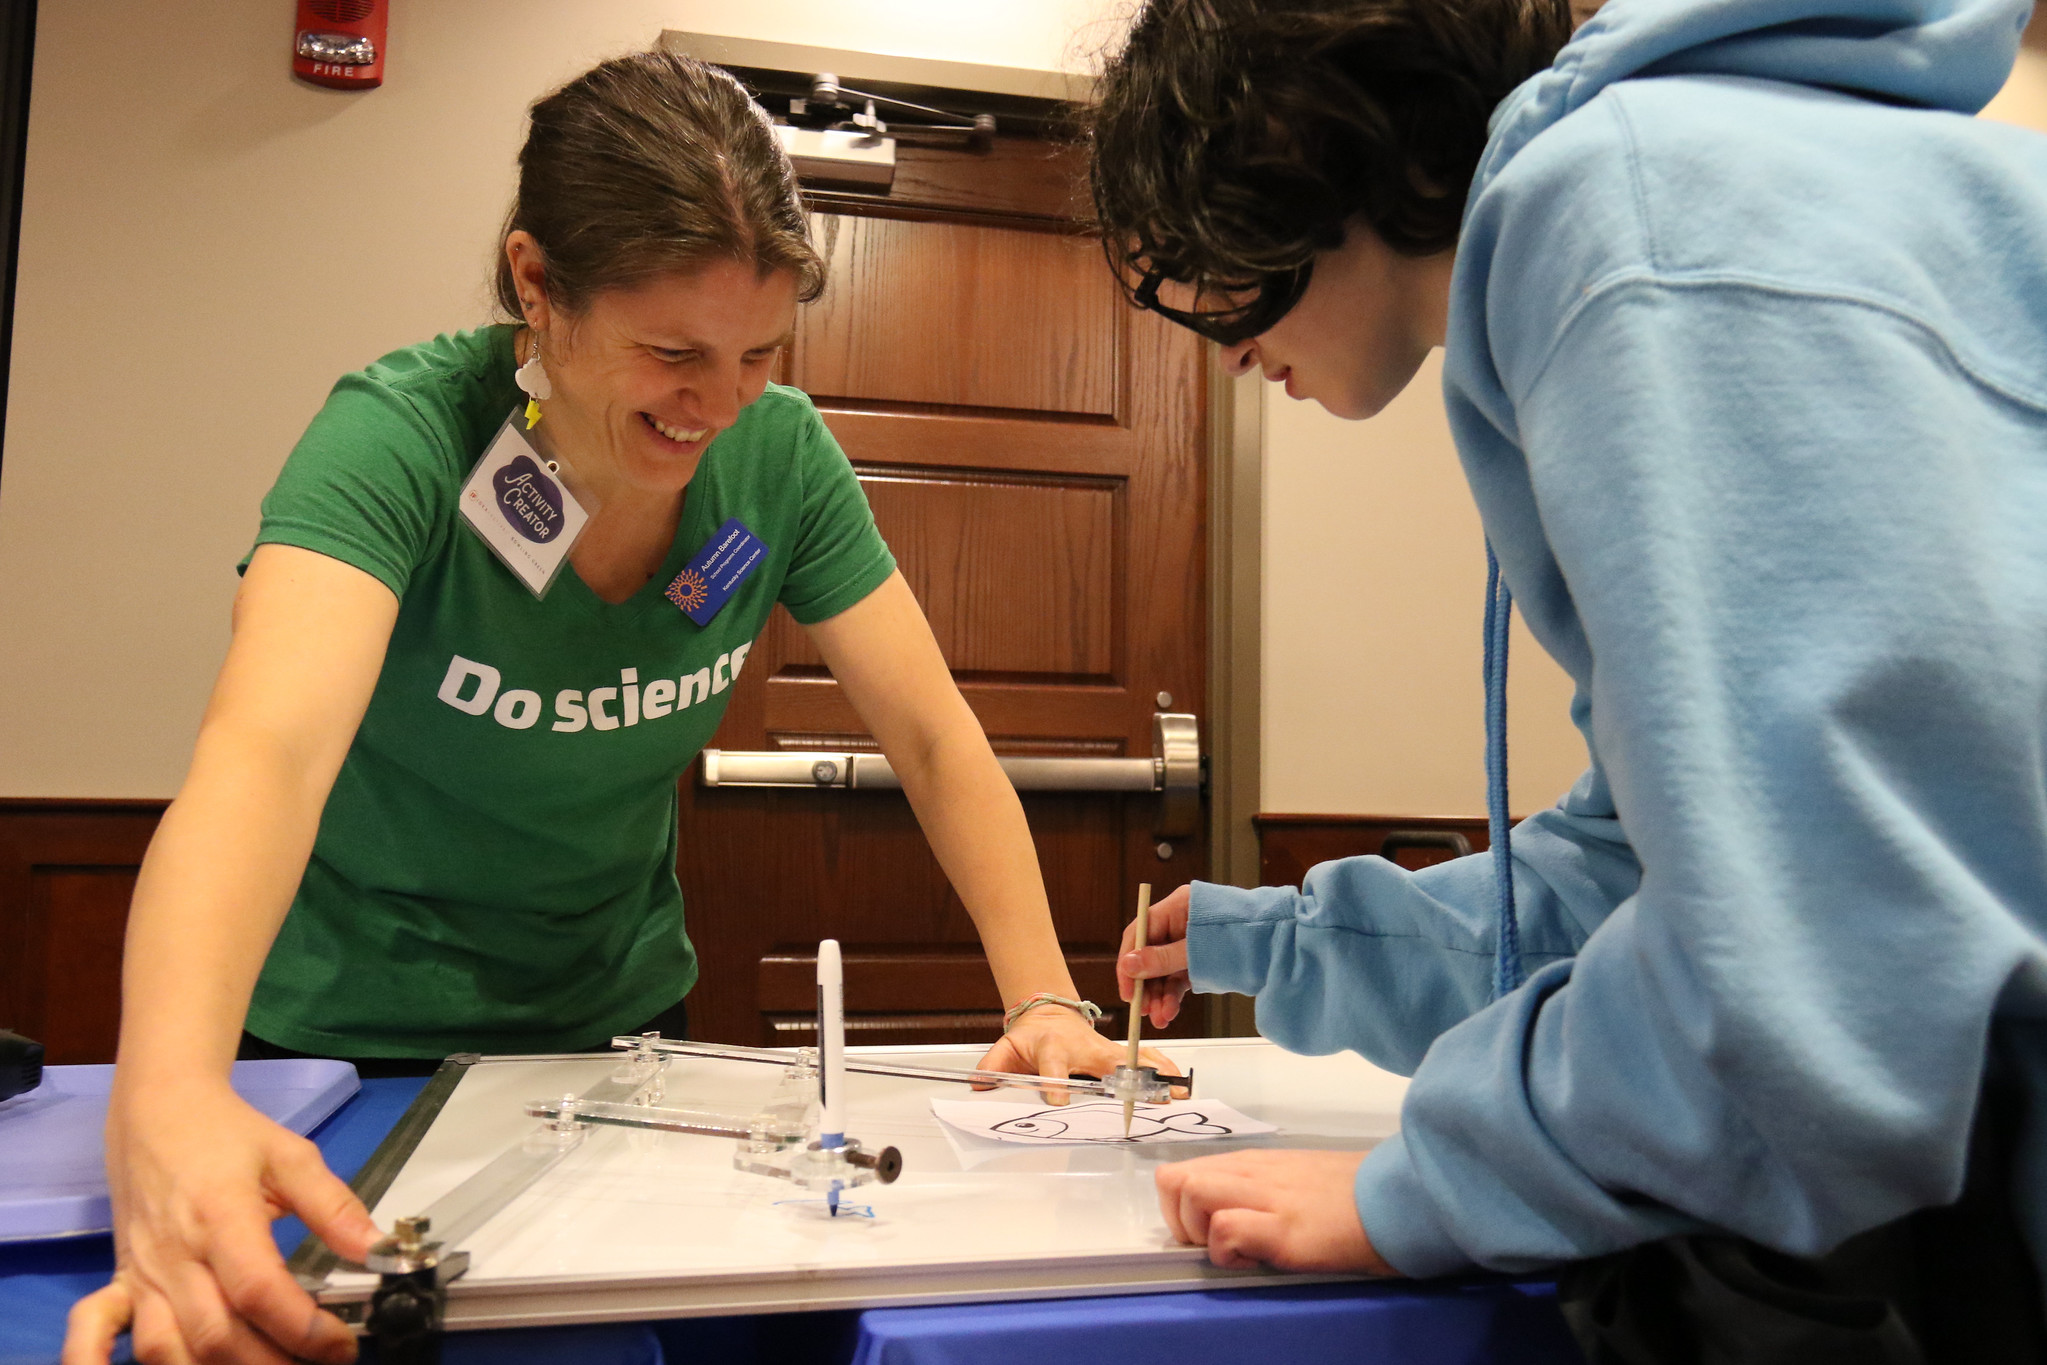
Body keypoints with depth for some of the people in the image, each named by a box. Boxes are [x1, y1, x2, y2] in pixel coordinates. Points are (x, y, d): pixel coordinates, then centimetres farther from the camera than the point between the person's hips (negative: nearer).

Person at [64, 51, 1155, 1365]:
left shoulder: (779, 453, -15)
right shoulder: (404, 434, -25)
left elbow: (937, 737, -14)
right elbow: (267, 750, -40)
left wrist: (1046, 998, -24)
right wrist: (168, 1095, -57)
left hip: (619, 1014, 4)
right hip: (353, 1041, -3)